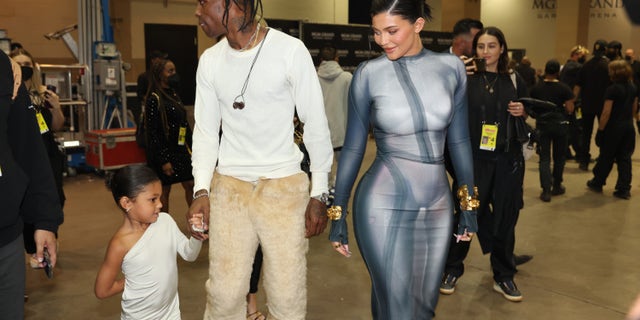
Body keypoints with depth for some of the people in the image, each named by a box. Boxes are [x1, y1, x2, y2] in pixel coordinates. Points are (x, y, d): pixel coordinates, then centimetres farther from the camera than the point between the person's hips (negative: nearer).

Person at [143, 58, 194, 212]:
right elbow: (153, 132, -15)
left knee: (190, 185, 8)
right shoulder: (154, 99, -11)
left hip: (181, 150, 8)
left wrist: (191, 148, 13)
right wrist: (163, 160, -18)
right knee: (164, 190, 3)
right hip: (164, 152, -8)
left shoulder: (174, 95, 13)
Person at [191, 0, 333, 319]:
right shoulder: (209, 61, 4)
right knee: (224, 293, 5)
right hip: (229, 187, 3)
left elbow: (316, 125, -5)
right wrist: (201, 189, -5)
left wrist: (319, 193, -4)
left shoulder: (290, 50, -9)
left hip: (284, 186, -3)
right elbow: (205, 131, 9)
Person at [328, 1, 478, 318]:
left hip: (437, 205, 4)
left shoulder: (451, 67, 2)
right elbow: (353, 147, -1)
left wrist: (468, 203, 11)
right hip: (383, 204, -3)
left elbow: (459, 140, 8)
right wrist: (338, 213, 1)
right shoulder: (369, 73, -6)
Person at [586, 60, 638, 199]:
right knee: (625, 158, 8)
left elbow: (606, 113, -17)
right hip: (629, 127, 5)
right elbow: (634, 108, 12)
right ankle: (624, 189, 8)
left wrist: (600, 130, -12)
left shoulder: (612, 89, -16)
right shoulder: (633, 88, 4)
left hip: (614, 127, -5)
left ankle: (597, 183, 25)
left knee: (606, 157, 9)